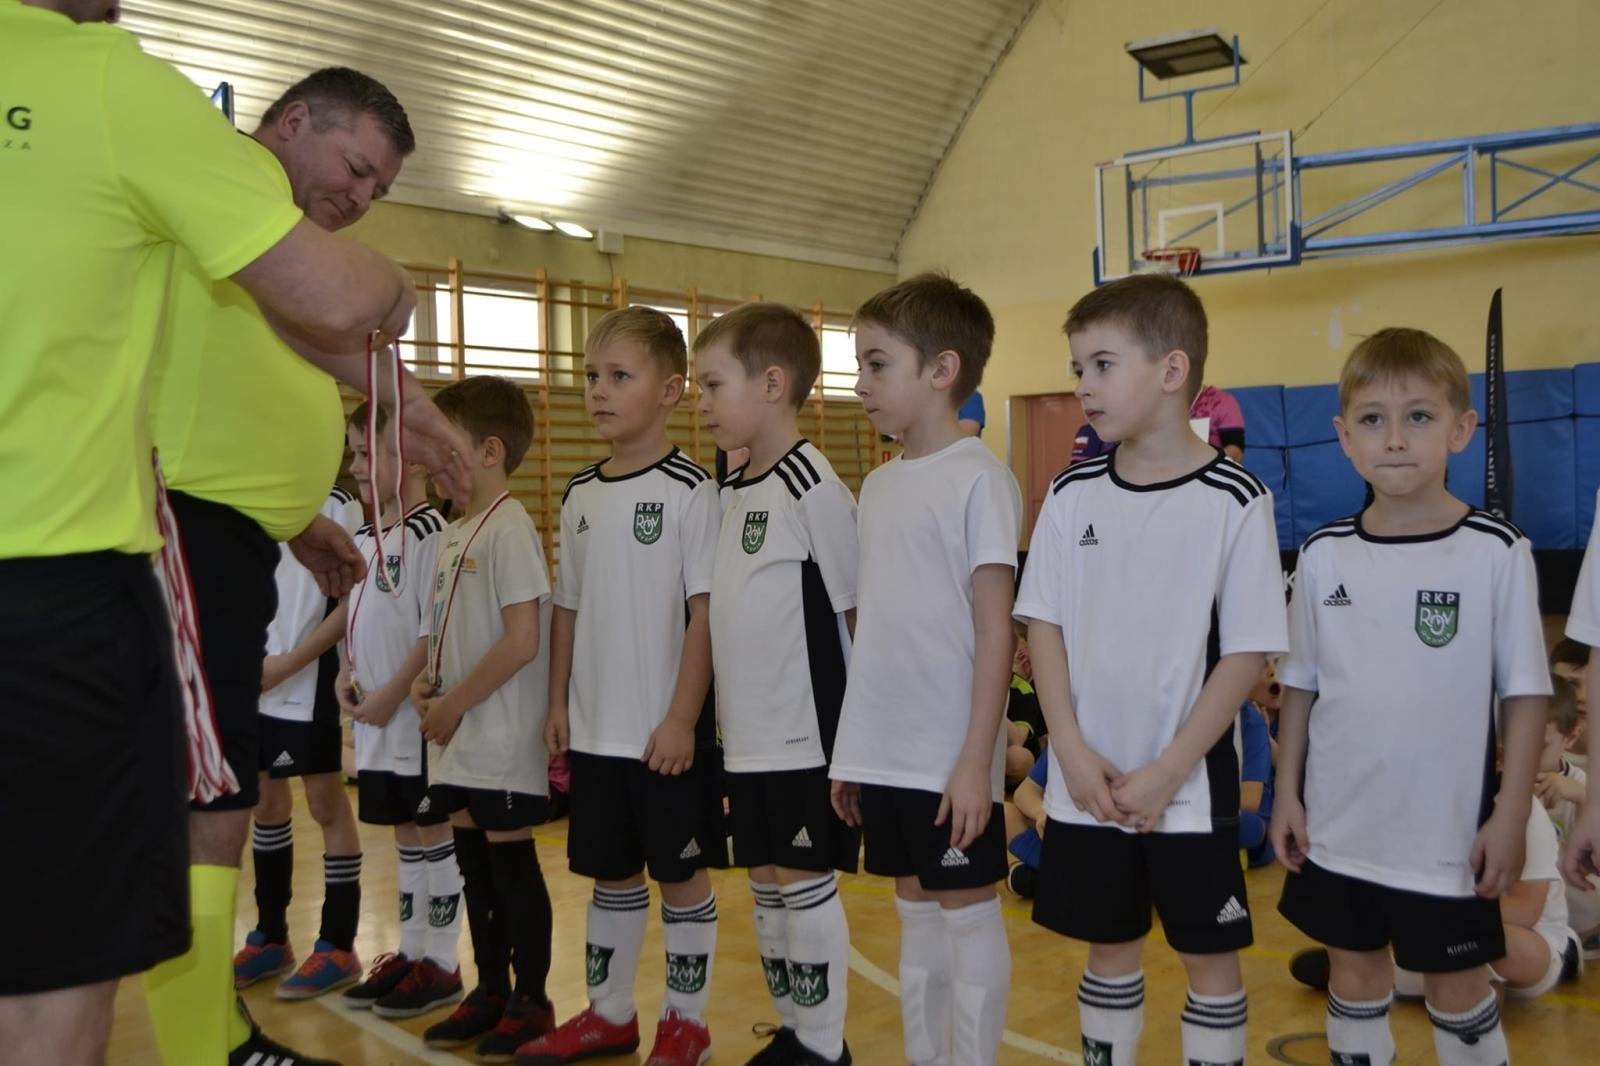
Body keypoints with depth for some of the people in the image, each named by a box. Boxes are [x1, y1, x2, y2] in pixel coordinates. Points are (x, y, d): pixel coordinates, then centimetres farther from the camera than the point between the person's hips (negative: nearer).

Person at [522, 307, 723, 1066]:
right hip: (595, 727, 6)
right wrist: (558, 704, 8)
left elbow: (706, 613, -12)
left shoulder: (689, 491, -10)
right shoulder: (580, 494, 7)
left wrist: (682, 718, -15)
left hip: (666, 730, -6)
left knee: (680, 872, 8)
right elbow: (569, 608, 12)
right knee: (610, 872, 17)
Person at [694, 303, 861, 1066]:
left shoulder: (814, 487, -14)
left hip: (806, 734, -8)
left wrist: (856, 731, -11)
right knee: (765, 882, 16)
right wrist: (722, 717, 14)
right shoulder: (731, 491, 9)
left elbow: (861, 612, -12)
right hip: (749, 736, 8)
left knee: (803, 883, 3)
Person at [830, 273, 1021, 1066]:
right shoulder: (877, 485, 10)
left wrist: (976, 759, -15)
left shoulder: (979, 478, -10)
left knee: (967, 914, 7)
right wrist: (849, 748, 13)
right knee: (915, 913, 17)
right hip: (884, 753, 7)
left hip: (950, 756, -7)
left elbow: (995, 629, -12)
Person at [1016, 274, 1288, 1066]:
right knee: (1109, 949, 17)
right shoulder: (1072, 494, 0)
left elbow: (1248, 653, -10)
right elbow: (1043, 626, 2)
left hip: (1191, 789, -3)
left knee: (1209, 956, 11)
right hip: (1086, 785, 3)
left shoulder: (1233, 500, -11)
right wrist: (1074, 754, -8)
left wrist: (1166, 773, -13)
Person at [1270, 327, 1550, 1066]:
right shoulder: (1323, 554, -2)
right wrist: (1287, 793, 4)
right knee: (1352, 975, 17)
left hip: (1449, 831, -3)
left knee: (1454, 983, 13)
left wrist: (1511, 815, -8)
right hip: (1337, 826, 3)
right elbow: (1300, 685, 5)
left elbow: (1525, 693, -7)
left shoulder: (1496, 552, -11)